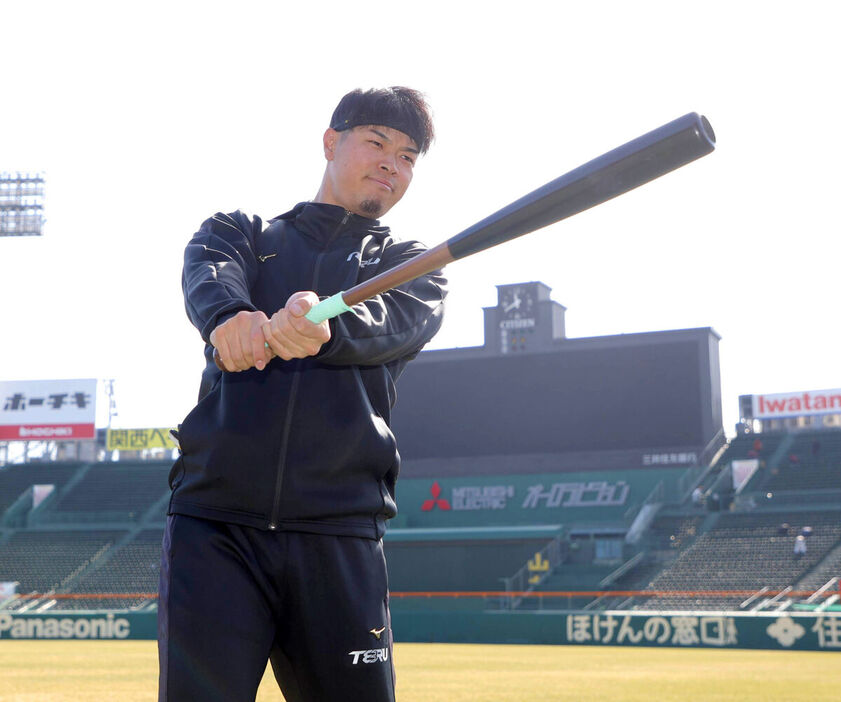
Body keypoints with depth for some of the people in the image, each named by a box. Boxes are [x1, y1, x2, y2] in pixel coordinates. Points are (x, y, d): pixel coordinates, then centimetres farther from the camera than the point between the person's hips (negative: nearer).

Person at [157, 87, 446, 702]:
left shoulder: (415, 269, 18)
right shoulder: (240, 233, 19)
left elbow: (389, 324, -6)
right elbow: (208, 276, -5)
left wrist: (321, 324, -29)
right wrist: (230, 317, -31)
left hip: (340, 539, 1)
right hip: (214, 526, 0)